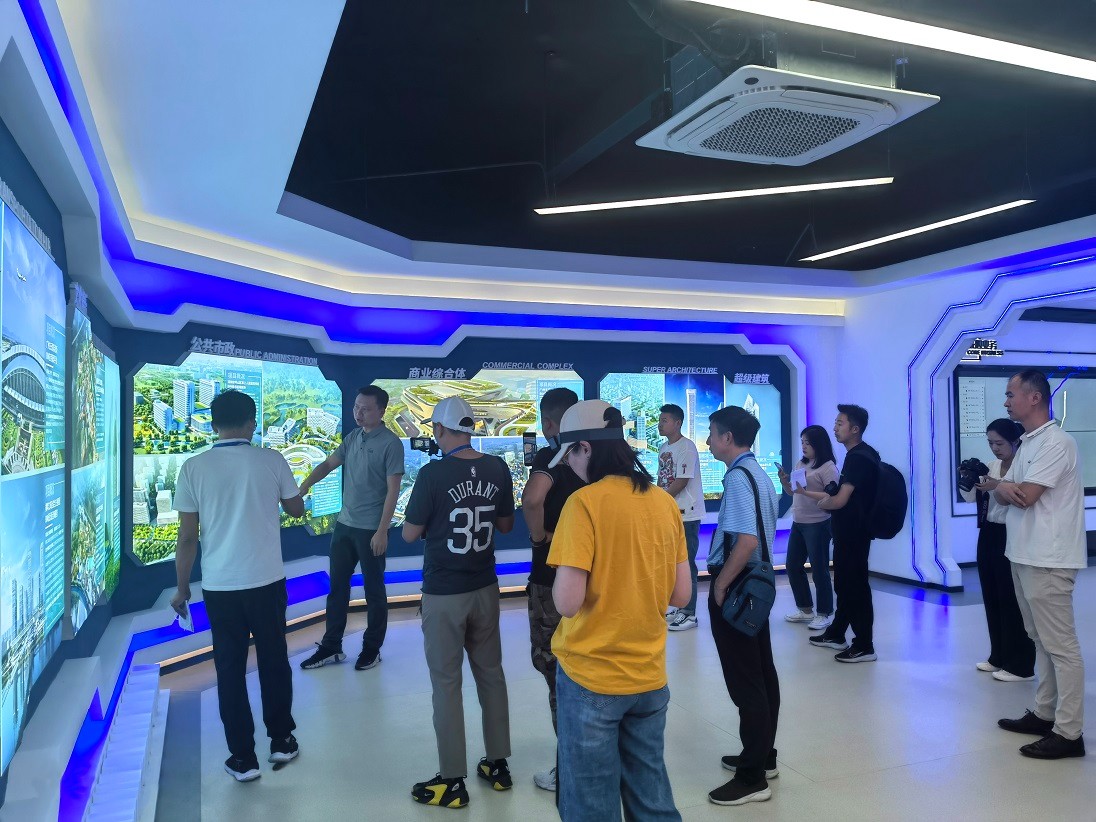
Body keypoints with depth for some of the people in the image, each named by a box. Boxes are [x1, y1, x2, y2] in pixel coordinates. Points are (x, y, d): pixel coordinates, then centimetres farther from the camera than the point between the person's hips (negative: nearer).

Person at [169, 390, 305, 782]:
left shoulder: (194, 468, -7)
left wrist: (182, 588, 7)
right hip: (267, 580, 0)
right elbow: (296, 509, 8)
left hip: (219, 586, 0)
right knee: (274, 660, 17)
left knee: (230, 669, 11)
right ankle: (281, 741, 30)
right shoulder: (272, 461, -7)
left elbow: (187, 537, -5)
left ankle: (242, 758, 17)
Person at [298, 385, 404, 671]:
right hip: (344, 524, 7)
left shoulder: (391, 443, -14)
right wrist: (304, 485, -10)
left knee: (373, 590, 8)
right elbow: (328, 464, 8)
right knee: (337, 586, 14)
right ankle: (331, 647, 26)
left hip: (370, 529, -7)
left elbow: (393, 490, -15)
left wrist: (382, 531, -17)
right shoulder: (352, 437, 7)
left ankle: (372, 648, 22)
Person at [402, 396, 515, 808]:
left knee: (446, 683, 6)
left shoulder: (433, 473, -17)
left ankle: (452, 781, 15)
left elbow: (409, 534, -8)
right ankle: (498, 765, 28)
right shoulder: (497, 469, -3)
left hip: (443, 594, -5)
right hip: (485, 588, 5)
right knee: (491, 674, 16)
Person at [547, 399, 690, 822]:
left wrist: (564, 577, 0)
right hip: (649, 676, 6)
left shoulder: (584, 502, -16)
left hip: (591, 677, -5)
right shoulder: (665, 503, 2)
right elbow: (680, 594, 6)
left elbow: (567, 602, -20)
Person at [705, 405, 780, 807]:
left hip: (736, 587, -10)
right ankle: (763, 757, 31)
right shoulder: (760, 475, 11)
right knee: (762, 674, 17)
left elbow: (746, 541, -29)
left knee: (744, 681, -2)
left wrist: (720, 585, -18)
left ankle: (752, 778, 8)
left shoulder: (737, 478, -19)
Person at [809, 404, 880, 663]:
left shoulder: (858, 458, -19)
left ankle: (864, 646, 5)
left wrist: (822, 503, -2)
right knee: (844, 584, 18)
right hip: (849, 530, 11)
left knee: (856, 586, -3)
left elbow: (840, 500, -22)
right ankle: (836, 634, 31)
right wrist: (829, 499, 8)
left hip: (854, 532, -10)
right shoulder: (859, 454, 13)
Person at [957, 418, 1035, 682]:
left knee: (1012, 601, -2)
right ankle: (999, 657, 27)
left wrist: (998, 487, -29)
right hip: (988, 536, 8)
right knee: (992, 599, 14)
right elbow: (971, 497, 11)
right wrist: (967, 479, -7)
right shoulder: (992, 466, 10)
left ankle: (1021, 666, 8)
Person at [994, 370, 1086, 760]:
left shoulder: (1055, 442, -14)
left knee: (1061, 646, -4)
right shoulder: (1027, 444, 16)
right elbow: (1002, 495, 11)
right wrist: (1005, 487, -11)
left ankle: (1068, 732, 1)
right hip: (1024, 555, 10)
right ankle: (1044, 714, 25)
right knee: (1041, 641, 16)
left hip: (1047, 560, -10)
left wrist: (1004, 485, 1)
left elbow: (1025, 496, -20)